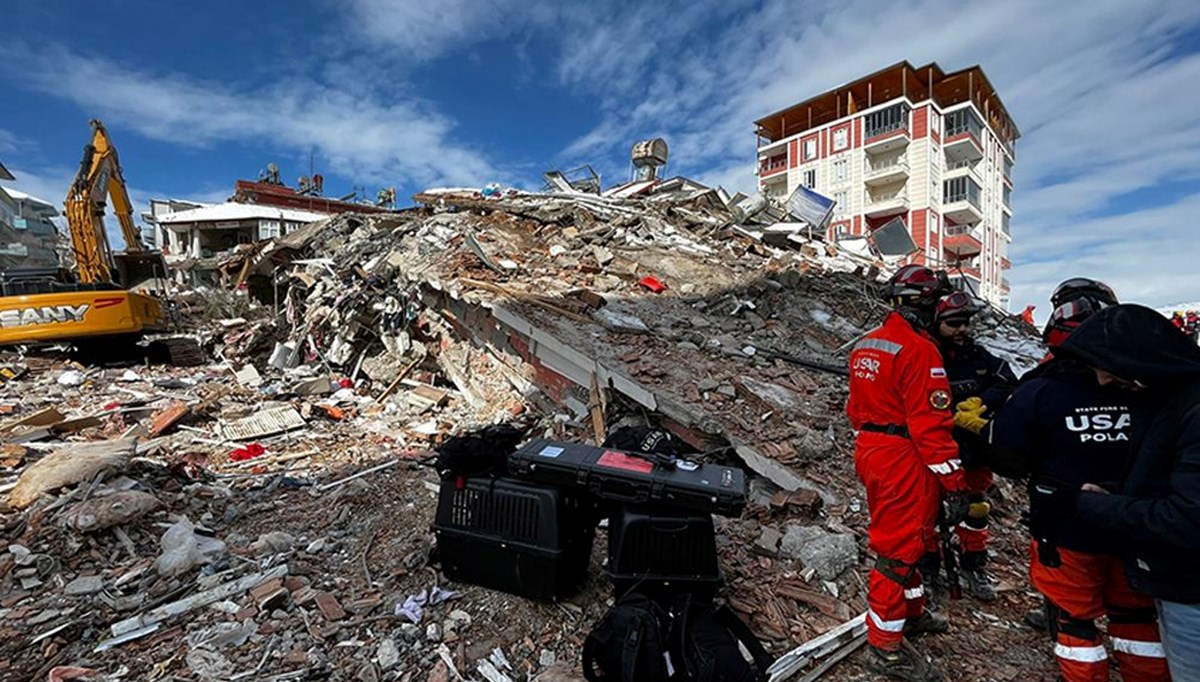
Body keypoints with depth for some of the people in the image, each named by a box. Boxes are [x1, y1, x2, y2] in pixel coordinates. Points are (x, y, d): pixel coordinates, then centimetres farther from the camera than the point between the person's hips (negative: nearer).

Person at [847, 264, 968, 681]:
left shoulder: (866, 345, 9)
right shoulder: (919, 350, -18)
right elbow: (930, 426, -21)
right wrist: (954, 485, -14)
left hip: (870, 453, 9)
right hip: (905, 462, -9)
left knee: (898, 538, 24)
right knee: (900, 549, 3)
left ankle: (910, 612, 43)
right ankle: (887, 647, 17)